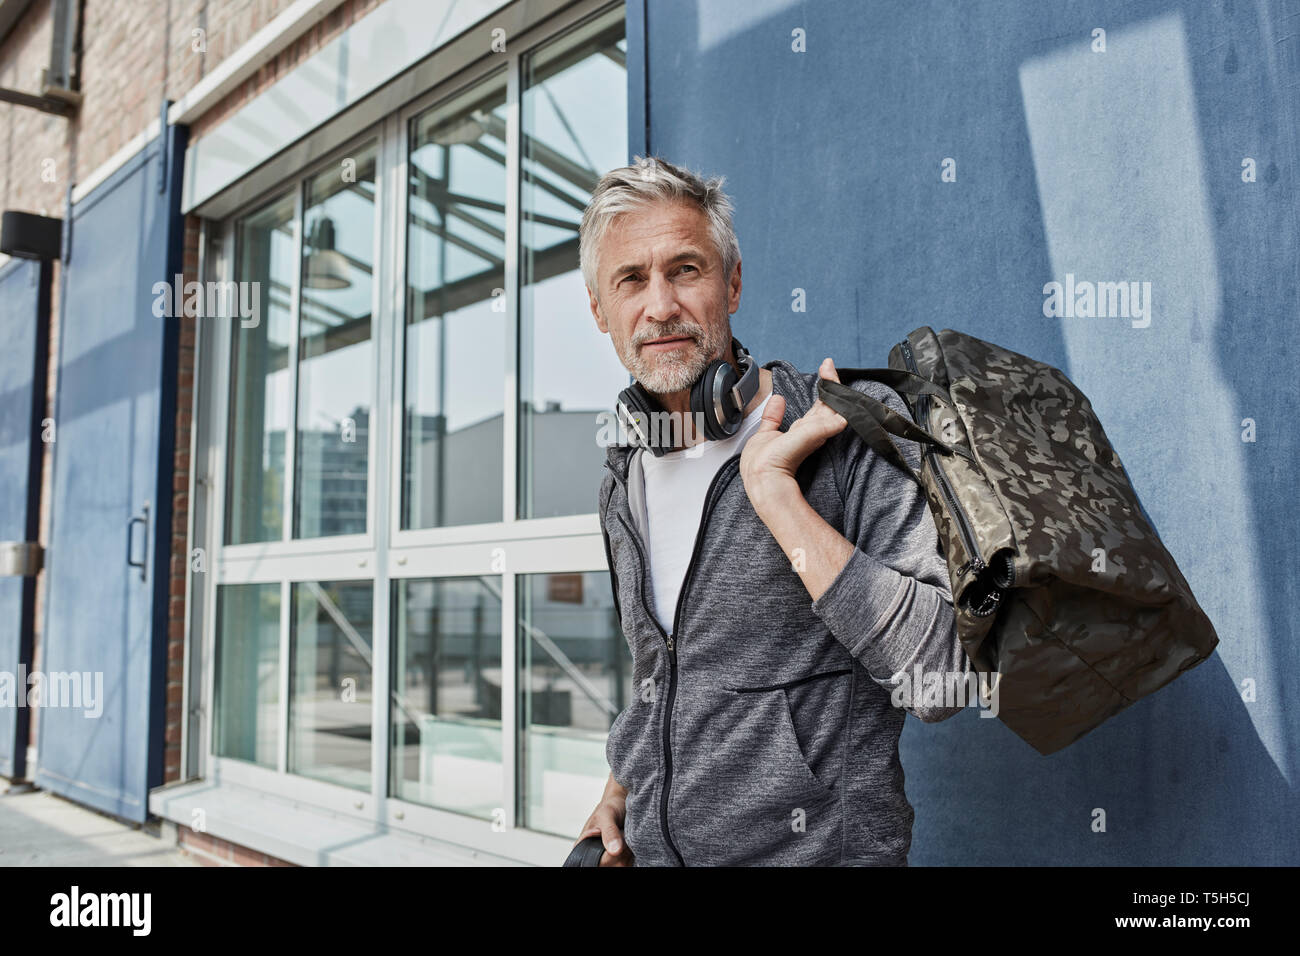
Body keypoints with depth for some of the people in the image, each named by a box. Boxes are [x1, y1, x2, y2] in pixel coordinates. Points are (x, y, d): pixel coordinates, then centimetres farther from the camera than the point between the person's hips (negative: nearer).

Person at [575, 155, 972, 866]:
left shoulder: (854, 429, -15)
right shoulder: (626, 475, 4)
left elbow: (941, 677, -24)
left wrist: (774, 488, -26)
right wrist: (620, 794, 4)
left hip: (817, 846, -5)